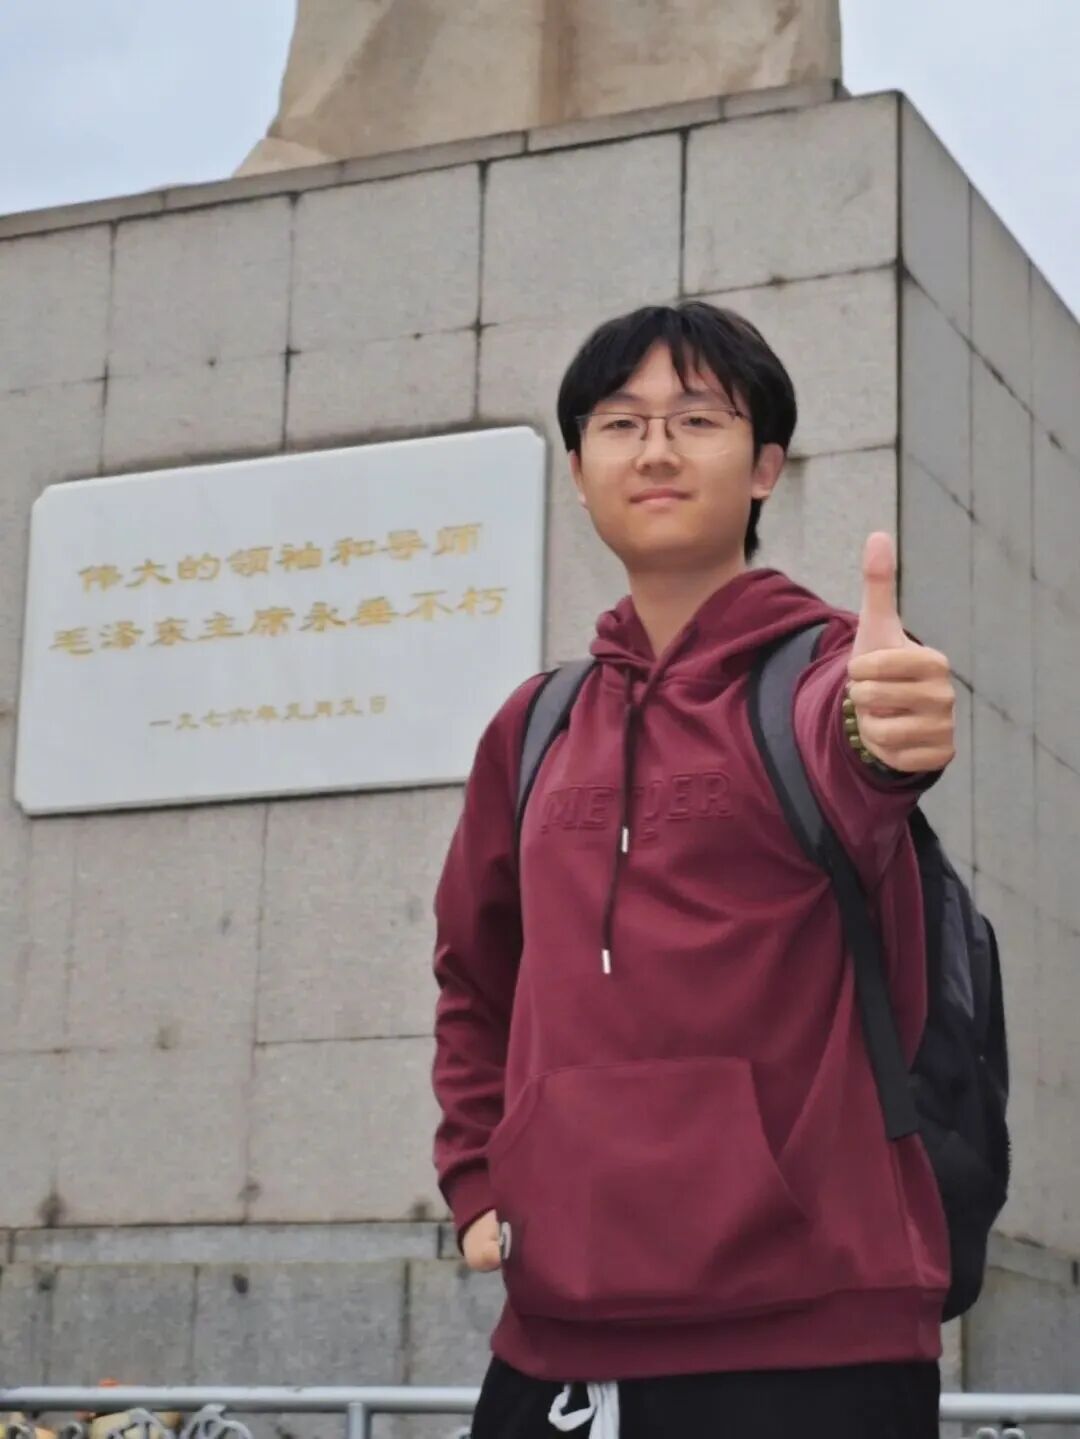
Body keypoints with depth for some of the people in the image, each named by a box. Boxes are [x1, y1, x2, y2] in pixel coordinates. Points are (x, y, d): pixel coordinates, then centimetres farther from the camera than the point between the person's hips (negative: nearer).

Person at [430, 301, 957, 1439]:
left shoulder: (828, 665, -2)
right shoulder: (535, 728, 13)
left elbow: (836, 752, -27)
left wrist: (880, 735, -49)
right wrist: (477, 1178, 14)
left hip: (808, 1327, -5)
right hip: (558, 1329, 5)